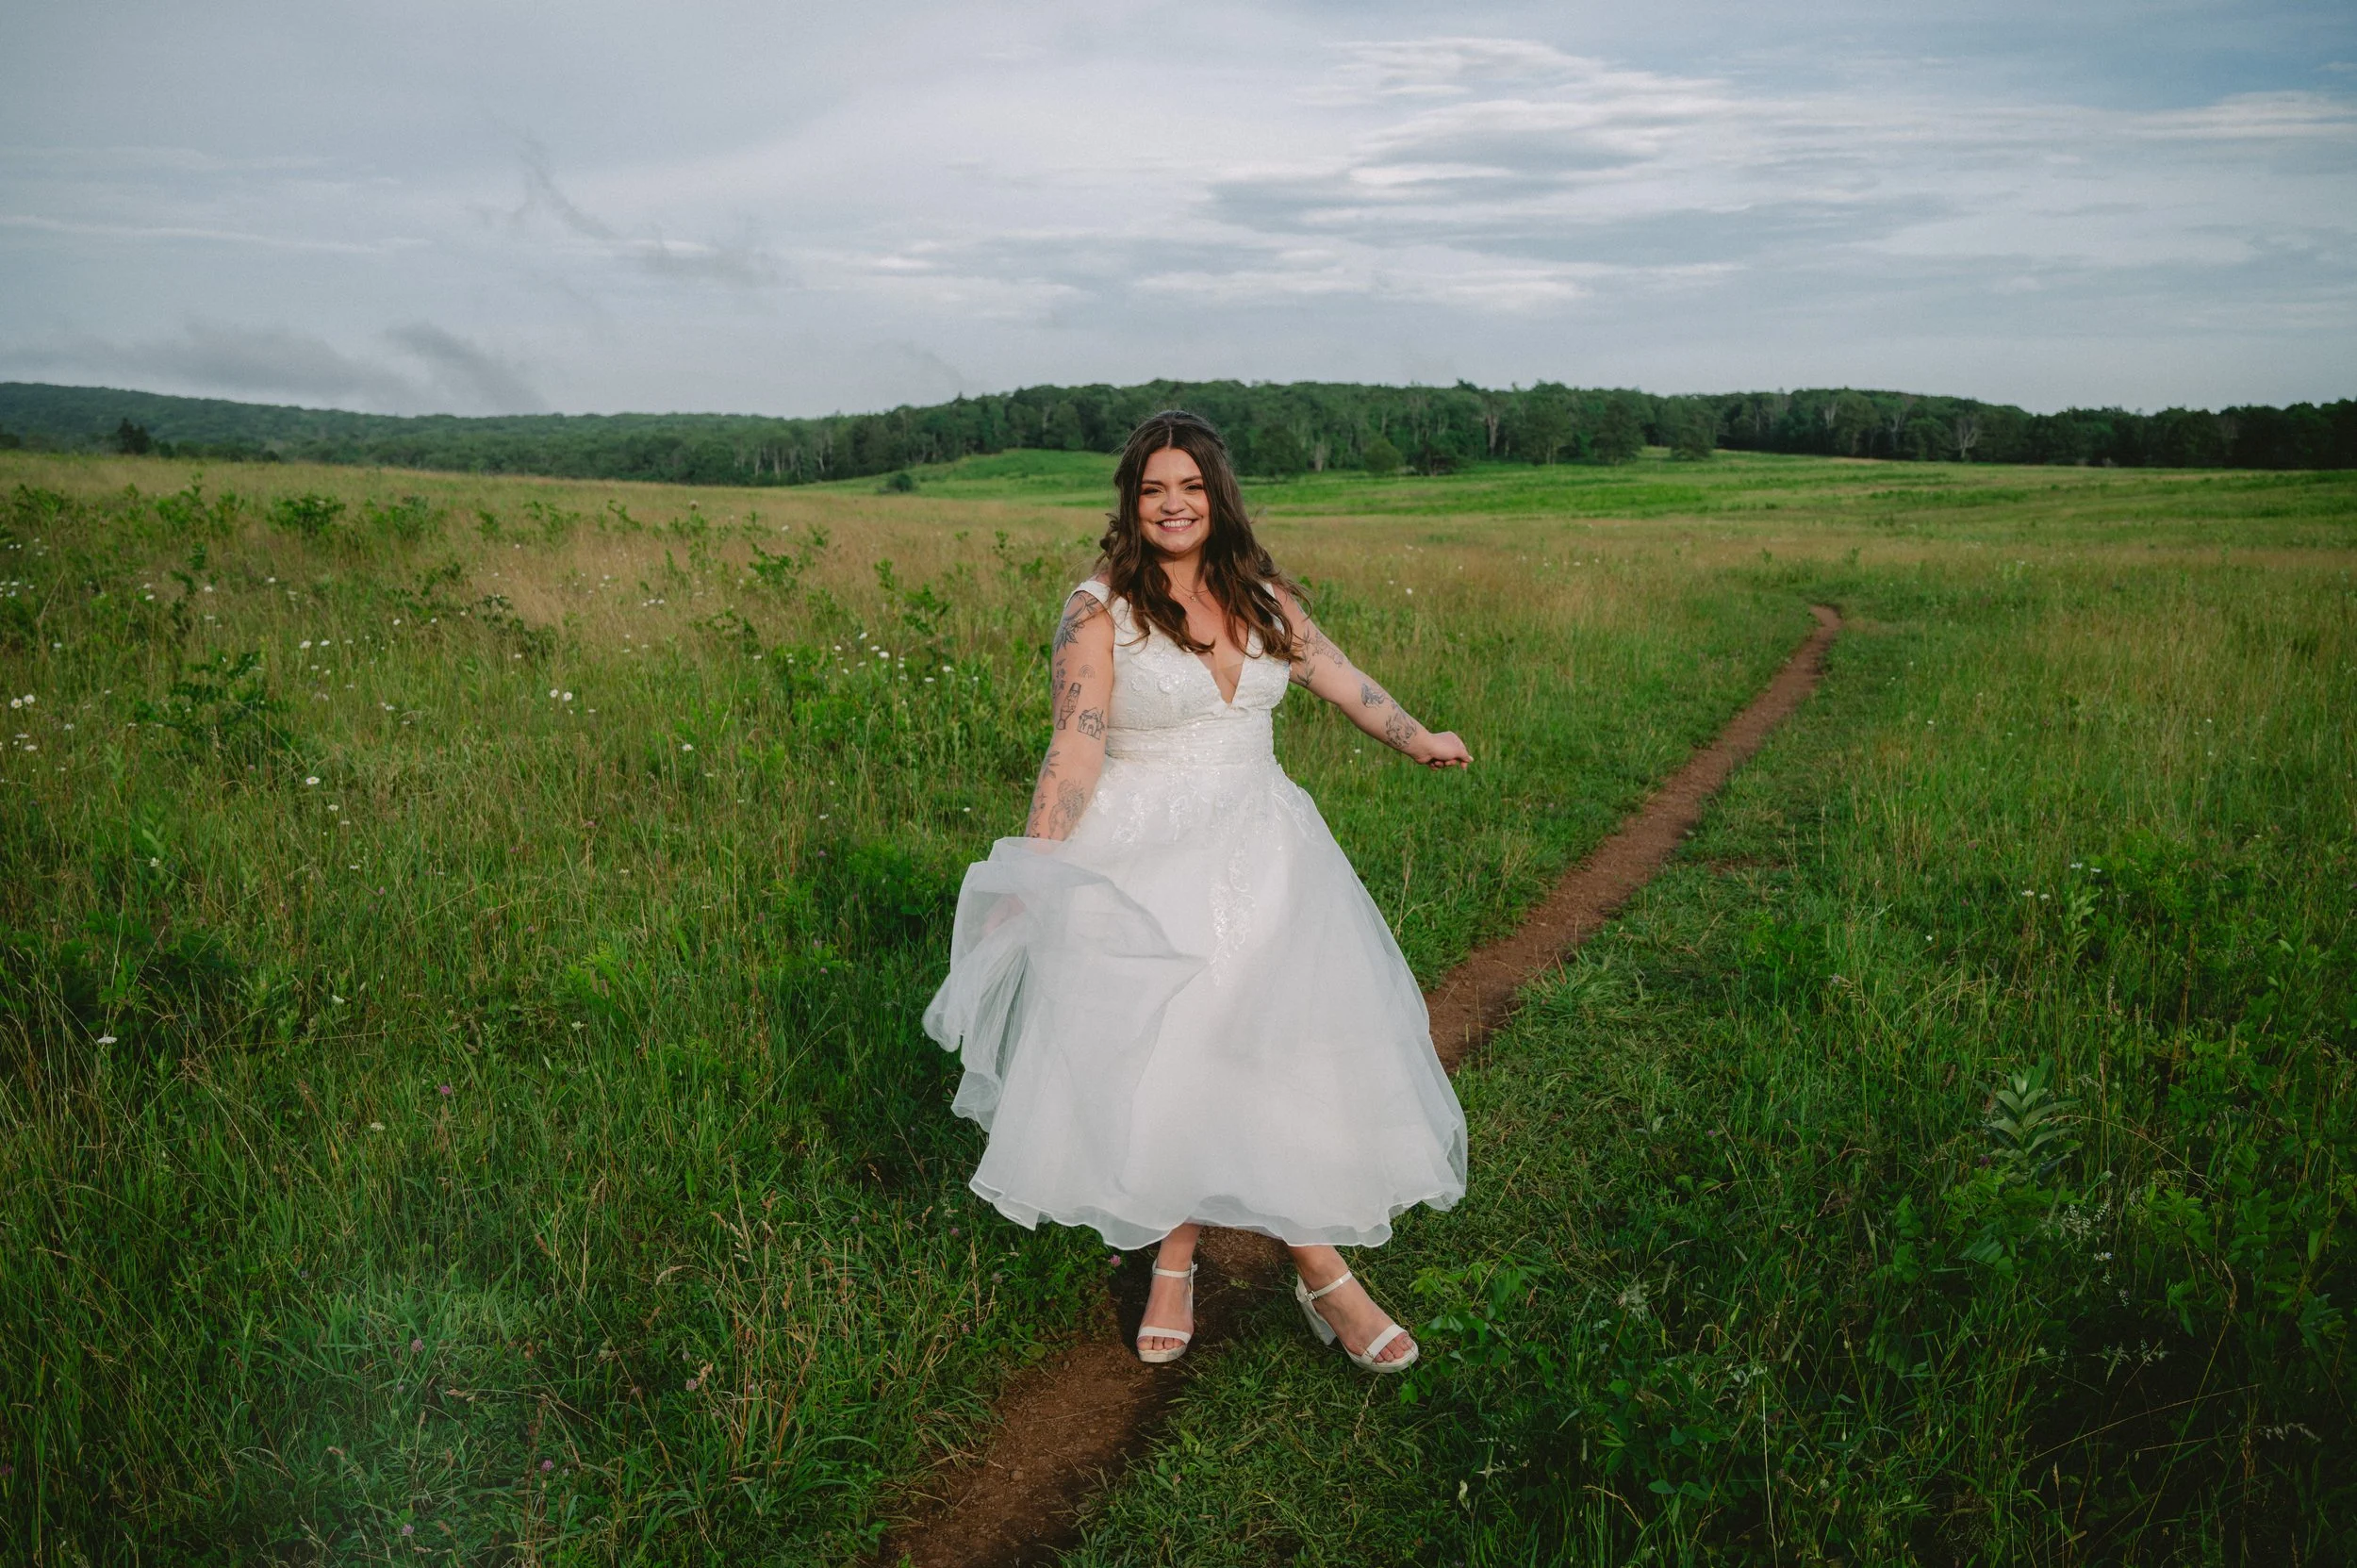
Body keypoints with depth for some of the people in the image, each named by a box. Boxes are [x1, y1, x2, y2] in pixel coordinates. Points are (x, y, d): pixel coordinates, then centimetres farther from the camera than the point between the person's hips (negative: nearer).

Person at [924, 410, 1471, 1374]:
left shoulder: (1262, 597, 7)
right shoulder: (1098, 611, -7)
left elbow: (1338, 676, 20)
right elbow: (1075, 748, -14)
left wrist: (1418, 742, 27)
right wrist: (1031, 871, -22)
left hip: (1260, 855, 4)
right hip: (1144, 863, -4)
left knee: (1281, 1055, 0)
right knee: (1162, 1064, 2)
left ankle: (1322, 1273, 11)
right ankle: (1174, 1266, 22)